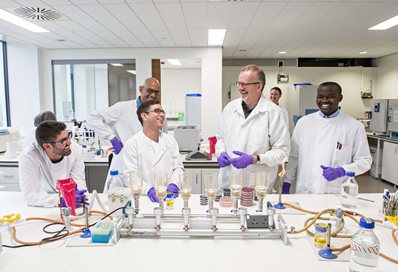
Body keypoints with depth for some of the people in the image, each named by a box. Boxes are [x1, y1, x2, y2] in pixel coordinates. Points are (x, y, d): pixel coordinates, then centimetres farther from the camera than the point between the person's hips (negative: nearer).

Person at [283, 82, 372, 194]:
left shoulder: (354, 126, -3)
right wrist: (286, 184, 4)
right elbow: (293, 157, 5)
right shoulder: (303, 122, 2)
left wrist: (340, 171, -17)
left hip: (336, 194, -1)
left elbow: (364, 161, -1)